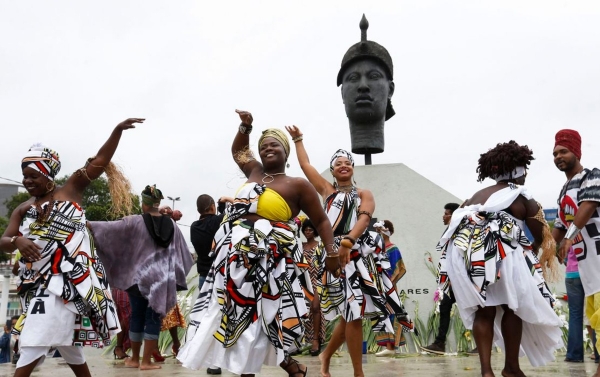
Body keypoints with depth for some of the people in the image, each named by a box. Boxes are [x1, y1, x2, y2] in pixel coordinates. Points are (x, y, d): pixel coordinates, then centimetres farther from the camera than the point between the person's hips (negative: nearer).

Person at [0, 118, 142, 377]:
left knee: (35, 340, -11)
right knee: (63, 339, 16)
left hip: (67, 278, -6)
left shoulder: (70, 189, -1)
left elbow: (100, 161, -7)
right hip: (39, 282, 6)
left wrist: (118, 130, -15)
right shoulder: (23, 210, 10)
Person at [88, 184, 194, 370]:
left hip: (139, 276, -1)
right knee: (154, 318, 4)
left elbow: (111, 227, -9)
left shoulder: (135, 222, -9)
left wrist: (88, 224, 3)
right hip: (162, 279, 2)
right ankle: (146, 361, 5)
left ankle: (134, 359, 20)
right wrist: (180, 272, 26)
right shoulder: (171, 224, 2)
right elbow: (181, 251, 12)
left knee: (137, 316, 11)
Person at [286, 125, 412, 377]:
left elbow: (364, 218, -6)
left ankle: (326, 355, 29)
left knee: (351, 312, 5)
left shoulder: (364, 194, 14)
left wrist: (348, 242, -23)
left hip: (361, 252, 2)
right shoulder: (327, 190, 15)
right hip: (336, 252, -2)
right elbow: (305, 164, 18)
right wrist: (298, 139, 28)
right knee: (354, 311, -10)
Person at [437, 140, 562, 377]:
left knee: (483, 311, 11)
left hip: (465, 256, 5)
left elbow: (460, 223, 15)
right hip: (499, 256, -5)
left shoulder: (477, 196, 22)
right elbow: (541, 237, 11)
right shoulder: (522, 198, 6)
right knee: (512, 307, 12)